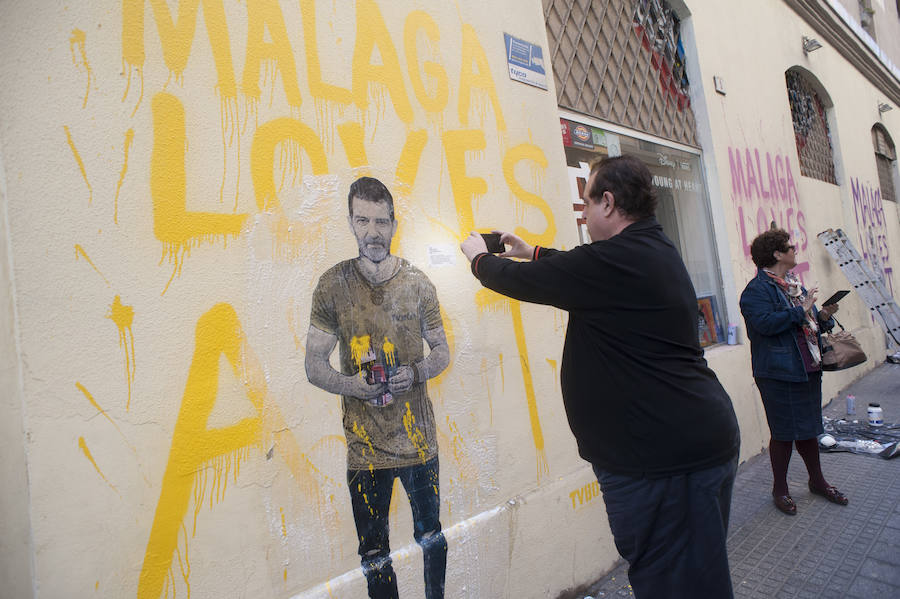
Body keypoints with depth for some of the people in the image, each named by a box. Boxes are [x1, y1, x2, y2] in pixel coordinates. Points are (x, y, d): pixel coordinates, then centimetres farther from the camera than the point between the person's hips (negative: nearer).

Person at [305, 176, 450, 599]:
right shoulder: (332, 284, -3)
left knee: (430, 535, 18)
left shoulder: (417, 284, 1)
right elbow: (314, 365, -1)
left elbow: (441, 351, 8)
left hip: (418, 436, 1)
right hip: (364, 442, -1)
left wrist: (416, 372, -13)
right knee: (373, 554, 10)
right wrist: (349, 384, -20)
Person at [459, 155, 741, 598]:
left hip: (661, 454, -10)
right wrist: (533, 252, 36)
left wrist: (479, 257, 11)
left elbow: (519, 281, -10)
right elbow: (582, 272, 28)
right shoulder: (655, 251, 12)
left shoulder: (615, 260, -19)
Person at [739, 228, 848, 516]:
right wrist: (801, 310, -19)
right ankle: (779, 489, 18)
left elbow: (808, 324, 24)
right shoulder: (757, 289, -13)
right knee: (784, 433, 1)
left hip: (808, 369, 8)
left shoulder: (794, 283, 16)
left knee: (807, 427, 19)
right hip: (779, 373, -8)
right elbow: (765, 323, -27)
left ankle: (817, 480, 36)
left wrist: (823, 315, 4)